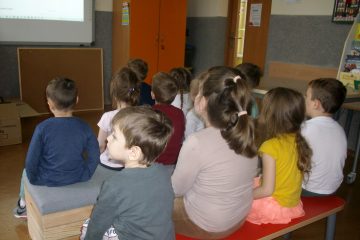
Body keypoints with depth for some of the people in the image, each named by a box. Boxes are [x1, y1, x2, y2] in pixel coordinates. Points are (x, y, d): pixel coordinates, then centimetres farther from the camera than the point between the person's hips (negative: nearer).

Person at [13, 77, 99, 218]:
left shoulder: (43, 128, -21)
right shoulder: (84, 127, -14)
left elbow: (31, 162, -15)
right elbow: (94, 158, -9)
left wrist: (33, 179, 3)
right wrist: (85, 175, 6)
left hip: (48, 180, -2)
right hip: (78, 179, 3)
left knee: (26, 171, 32)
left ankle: (23, 205, 51)